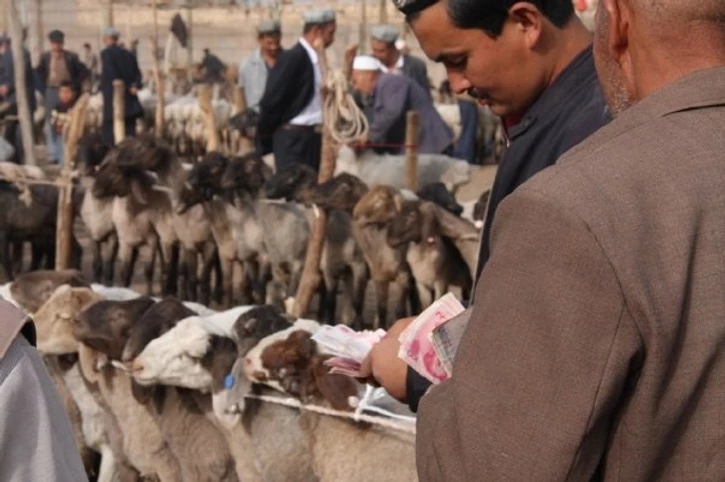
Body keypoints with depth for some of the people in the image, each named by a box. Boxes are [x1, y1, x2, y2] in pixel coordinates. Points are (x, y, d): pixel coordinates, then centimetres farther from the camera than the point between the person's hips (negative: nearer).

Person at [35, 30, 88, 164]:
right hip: (51, 92, 2)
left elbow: (84, 72, 2)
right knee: (51, 124, 3)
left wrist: (75, 85, -4)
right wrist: (43, 89, 4)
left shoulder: (71, 57, -2)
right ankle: (53, 154, 10)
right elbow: (38, 73, 13)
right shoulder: (45, 57, 3)